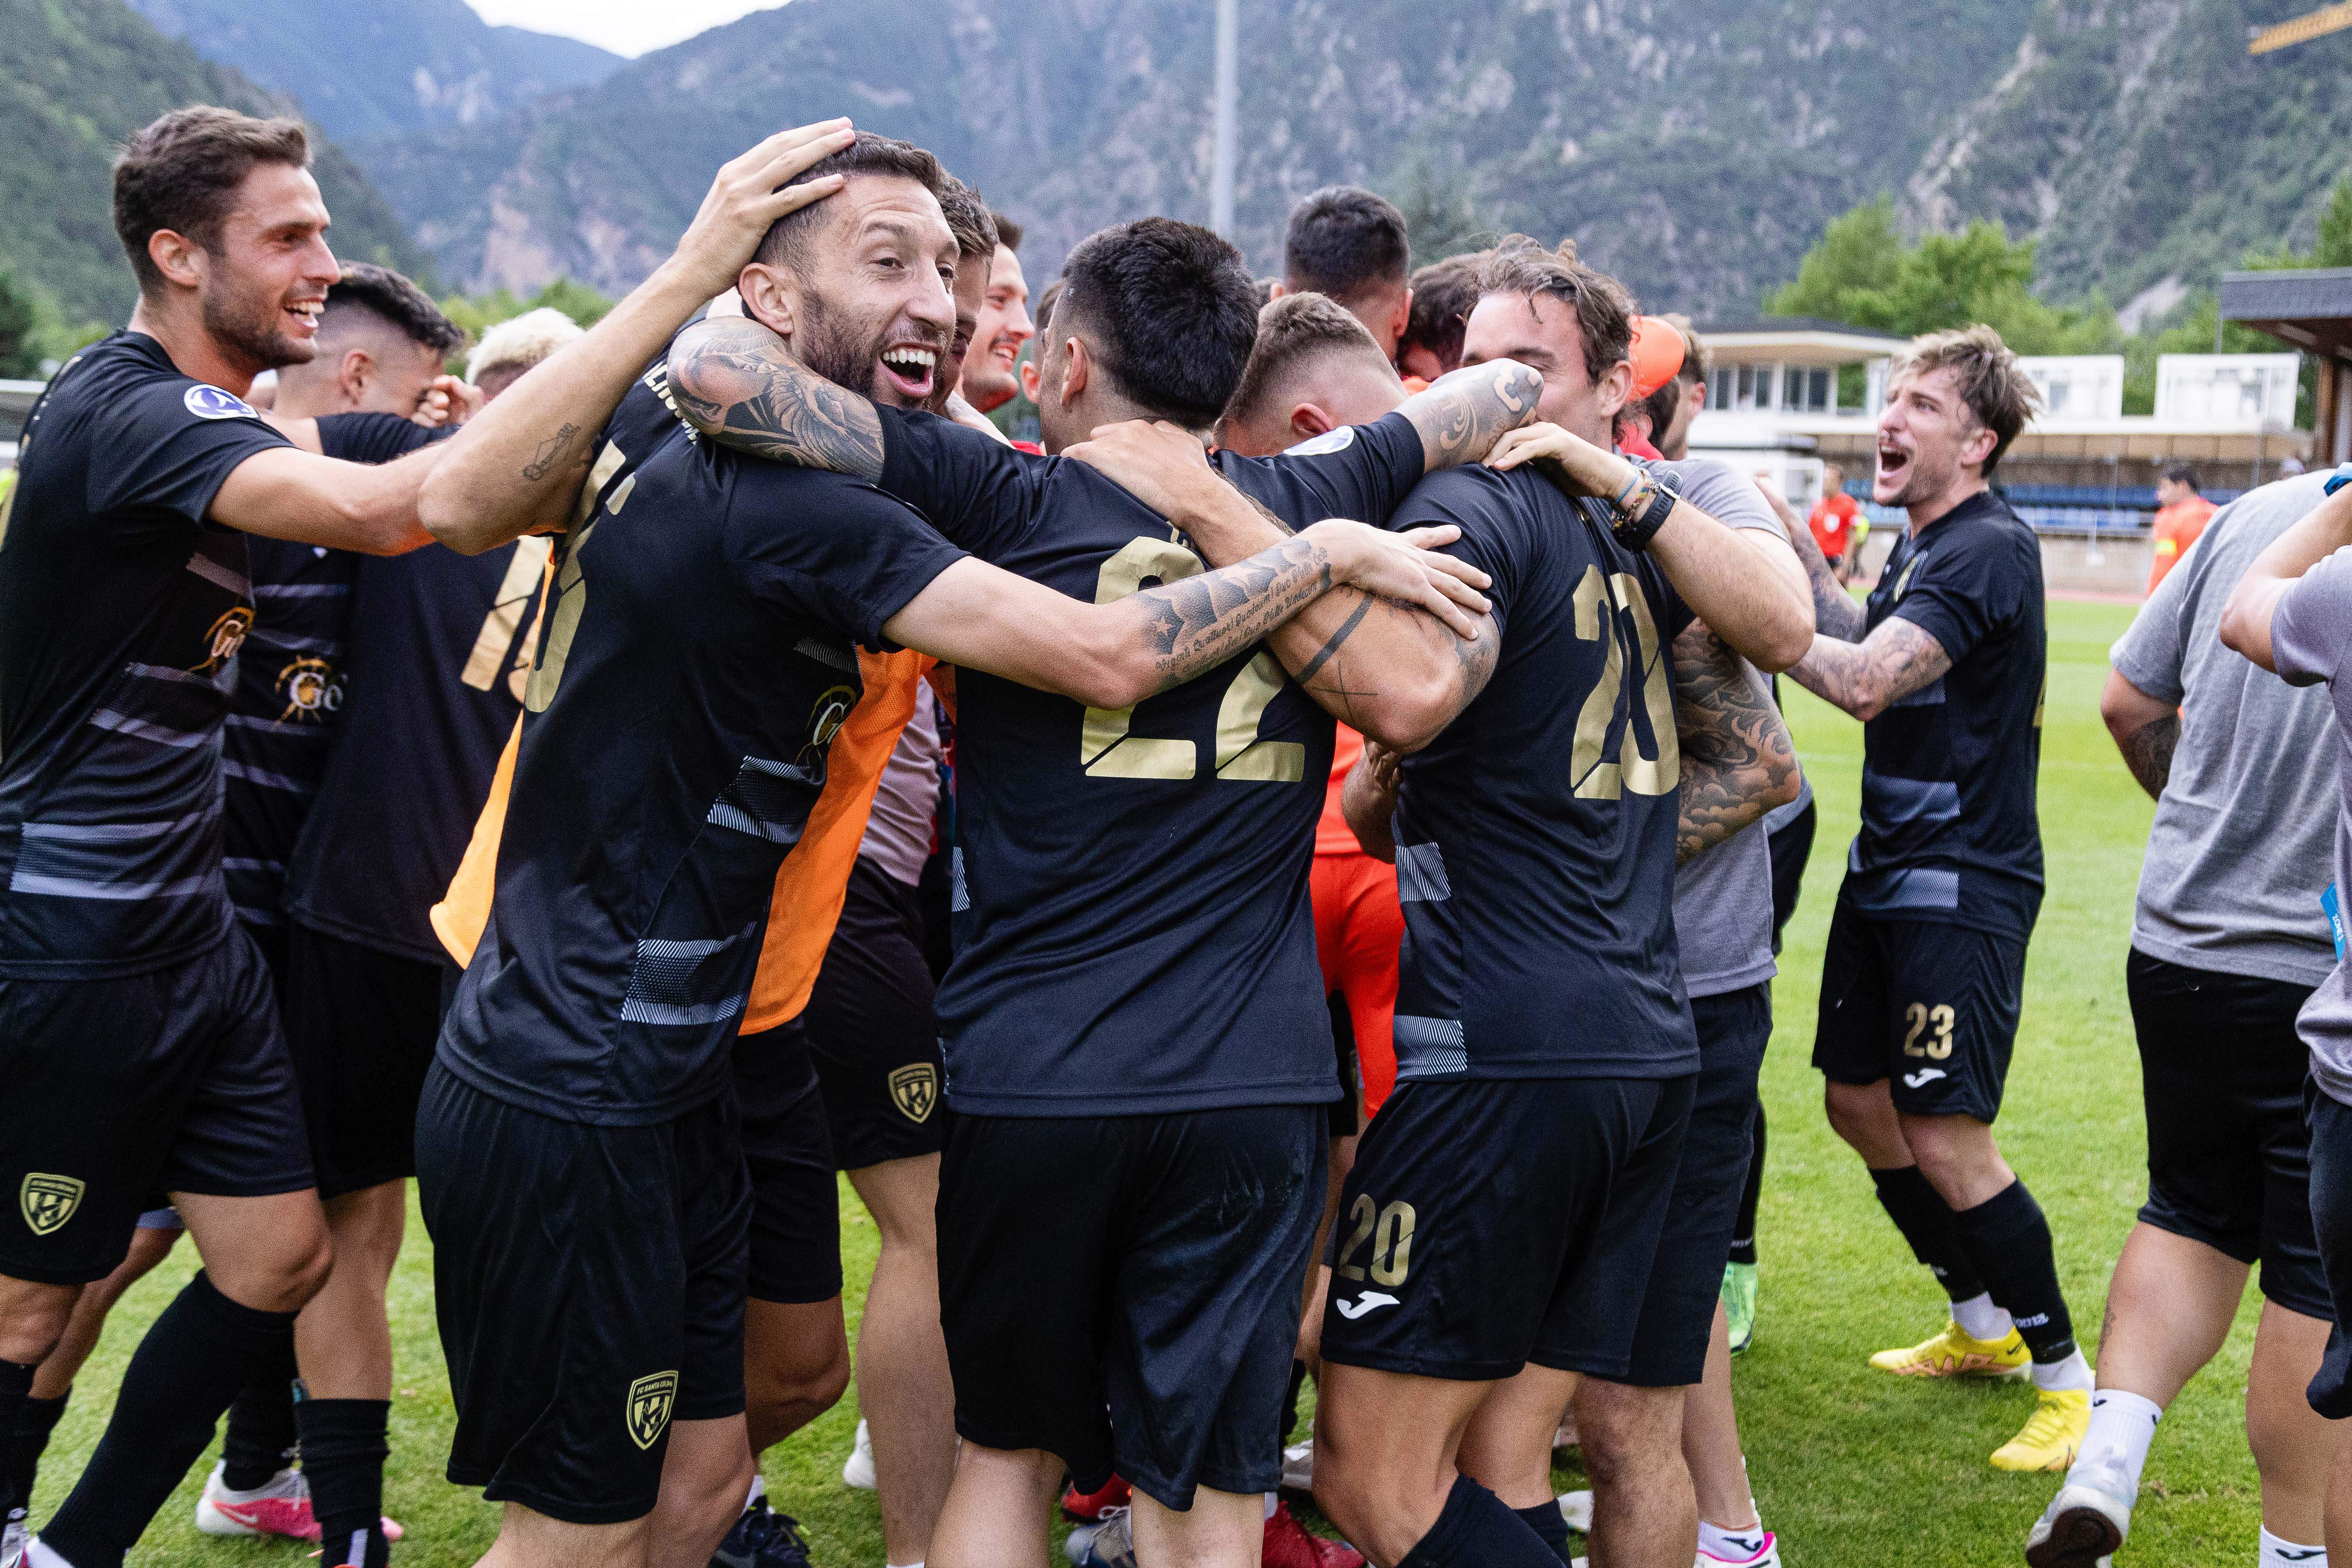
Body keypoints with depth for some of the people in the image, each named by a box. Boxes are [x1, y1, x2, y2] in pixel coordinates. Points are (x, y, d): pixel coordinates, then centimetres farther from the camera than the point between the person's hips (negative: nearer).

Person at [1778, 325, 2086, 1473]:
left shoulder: (1989, 549, -18)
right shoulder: (1917, 544, 12)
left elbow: (1866, 680, -29)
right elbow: (1858, 643, 22)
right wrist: (1801, 558, 11)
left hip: (1964, 884, -10)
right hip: (1886, 865, 10)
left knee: (1947, 1143, -11)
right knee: (1858, 1101, 16)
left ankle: (2067, 1379, 6)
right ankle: (1981, 1326, 33)